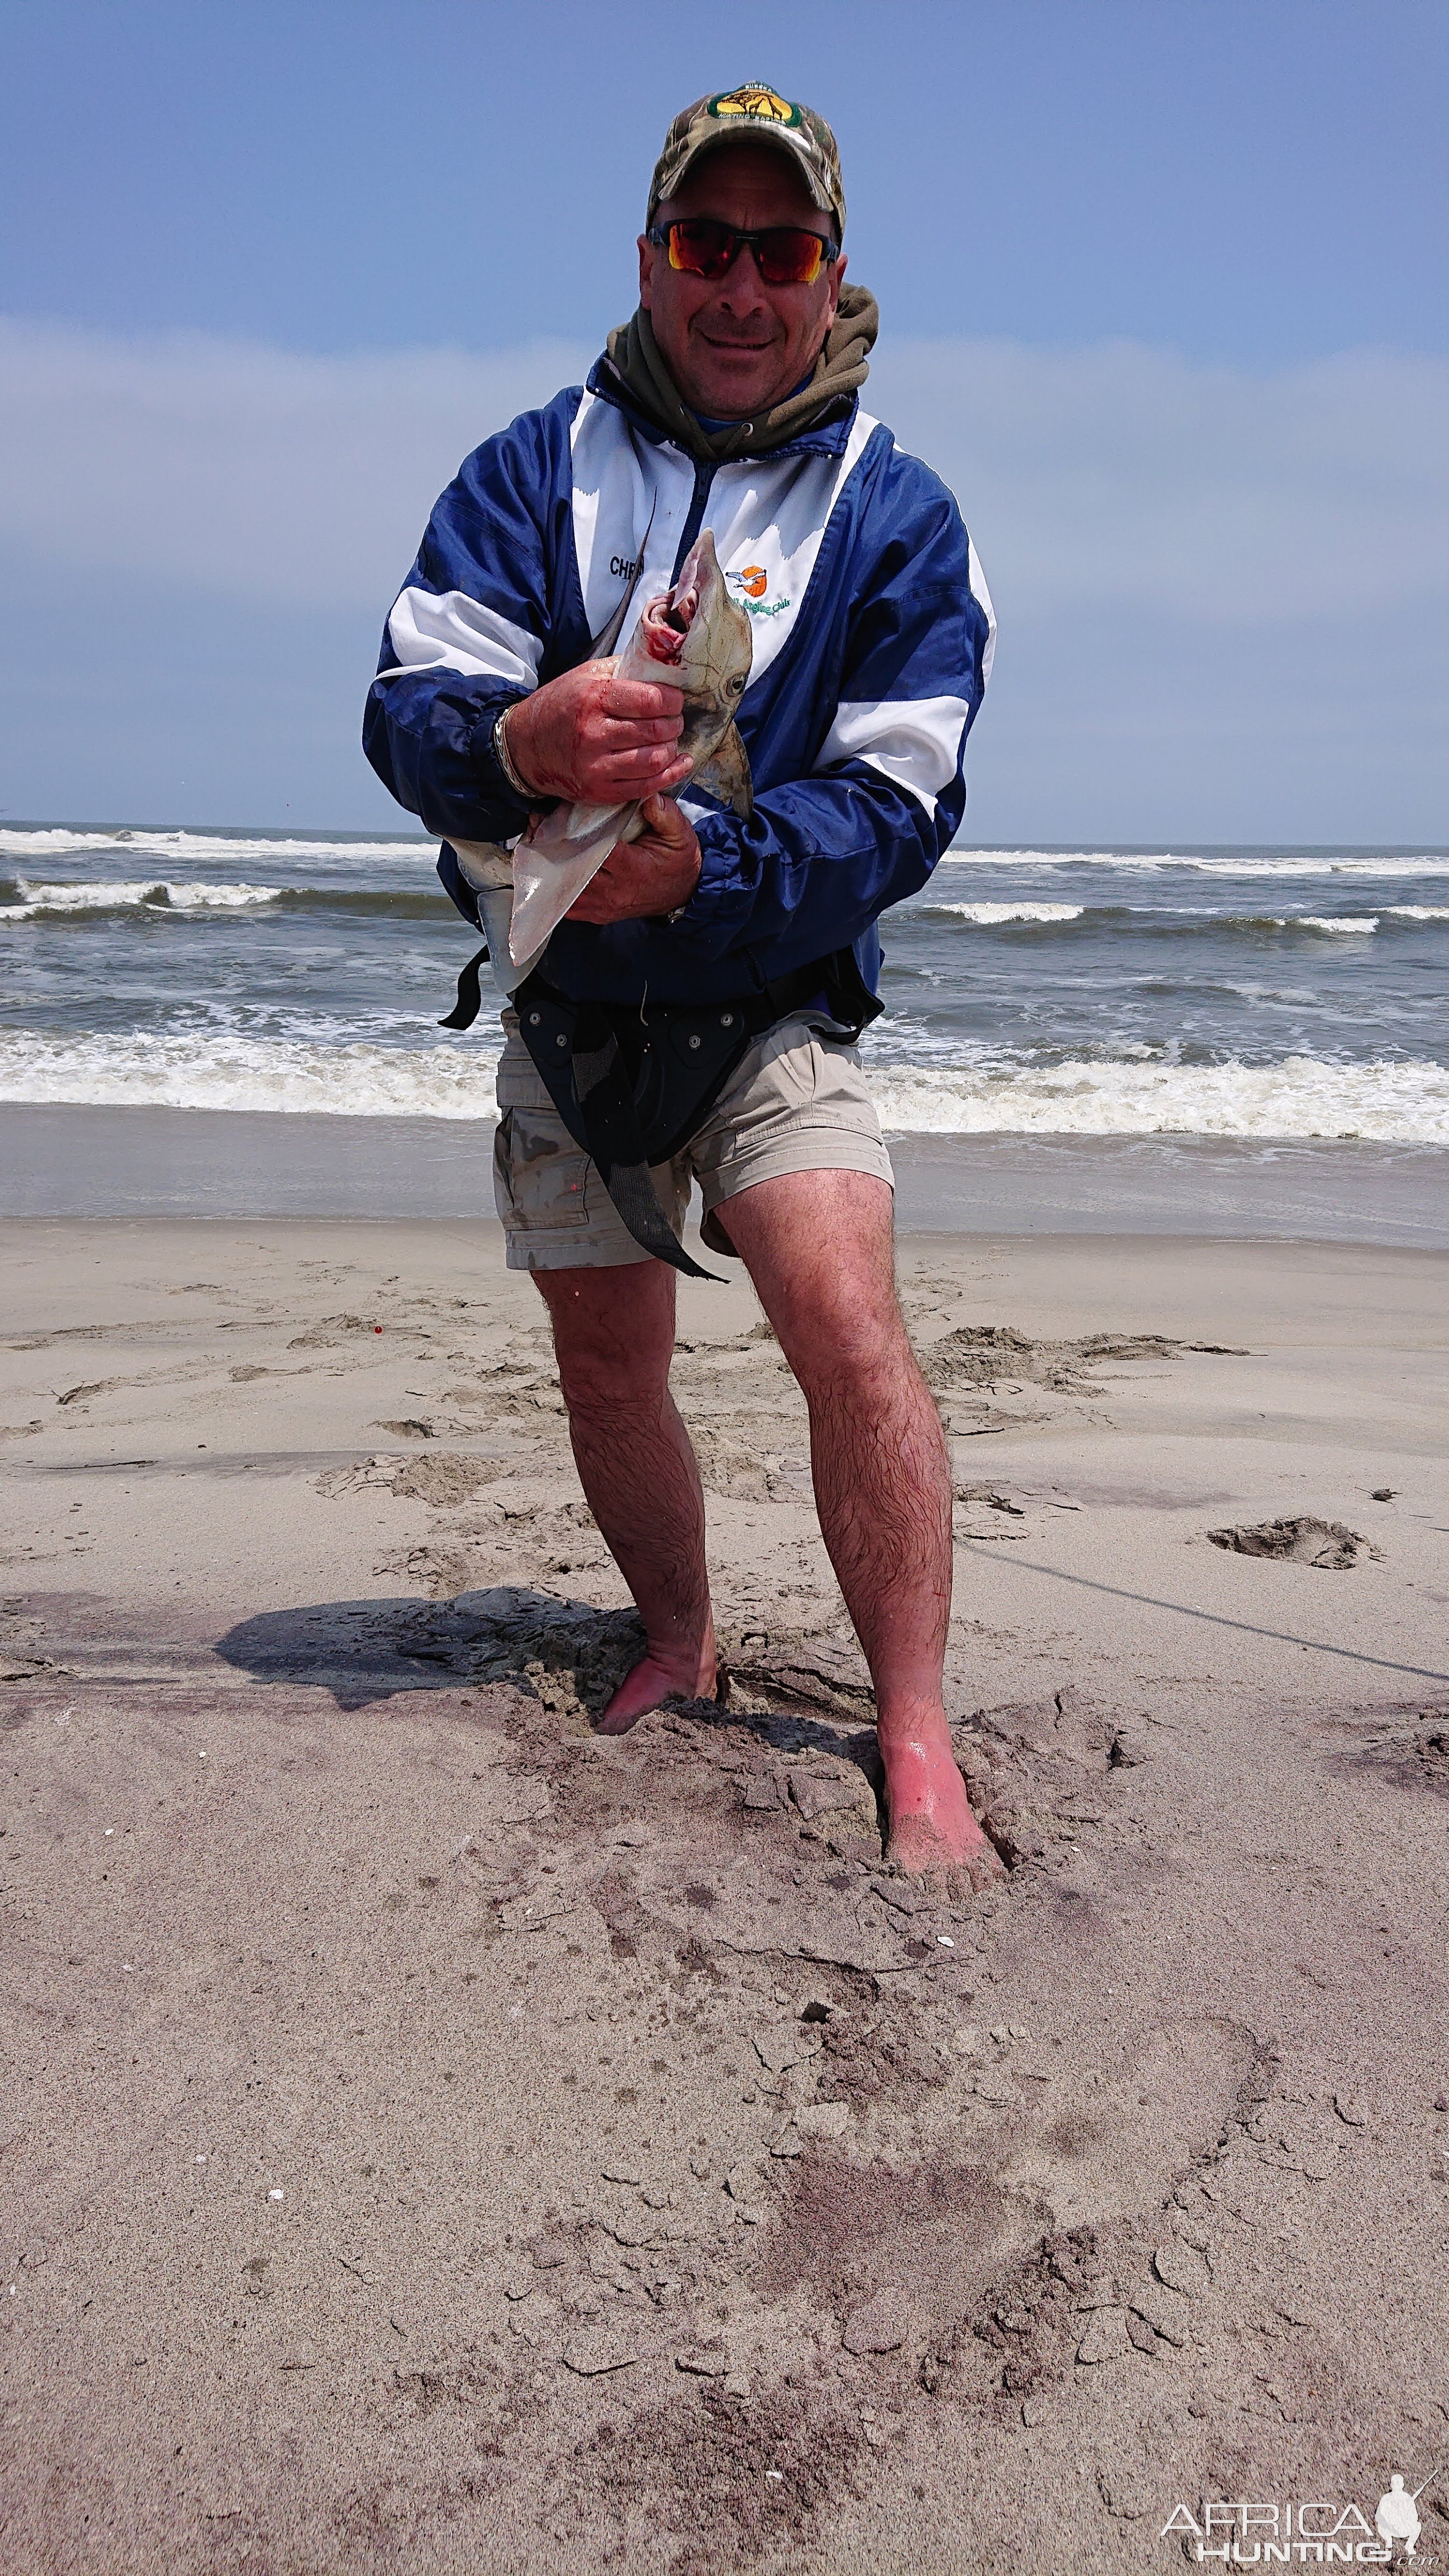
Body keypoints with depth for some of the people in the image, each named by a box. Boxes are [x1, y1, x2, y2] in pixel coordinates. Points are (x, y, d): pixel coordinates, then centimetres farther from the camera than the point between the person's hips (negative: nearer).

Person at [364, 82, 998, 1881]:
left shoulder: (896, 514, -3)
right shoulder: (534, 468, 1)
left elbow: (895, 809, -12)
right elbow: (404, 708, -10)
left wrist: (705, 863, -30)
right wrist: (515, 744, -34)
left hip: (773, 1004, -3)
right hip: (564, 1007, 3)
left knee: (847, 1329, -22)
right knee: (606, 1373, 12)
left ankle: (920, 1752, -11)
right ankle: (680, 1643, 36)